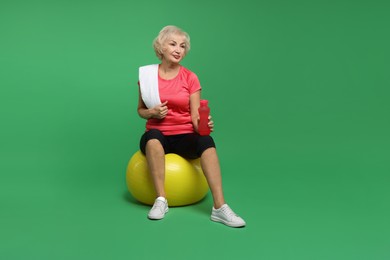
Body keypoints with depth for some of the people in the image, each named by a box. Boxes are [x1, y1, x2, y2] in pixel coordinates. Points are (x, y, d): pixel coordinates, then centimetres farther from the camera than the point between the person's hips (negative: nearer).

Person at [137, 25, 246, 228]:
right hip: (158, 137, 0)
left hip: (184, 136, 0)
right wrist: (152, 113, -12)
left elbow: (195, 116, -3)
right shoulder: (148, 75, 2)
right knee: (152, 137, -38)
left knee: (206, 140, -34)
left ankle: (220, 207, -39)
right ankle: (161, 200, -31)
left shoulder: (190, 78, 1)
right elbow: (140, 110, 10)